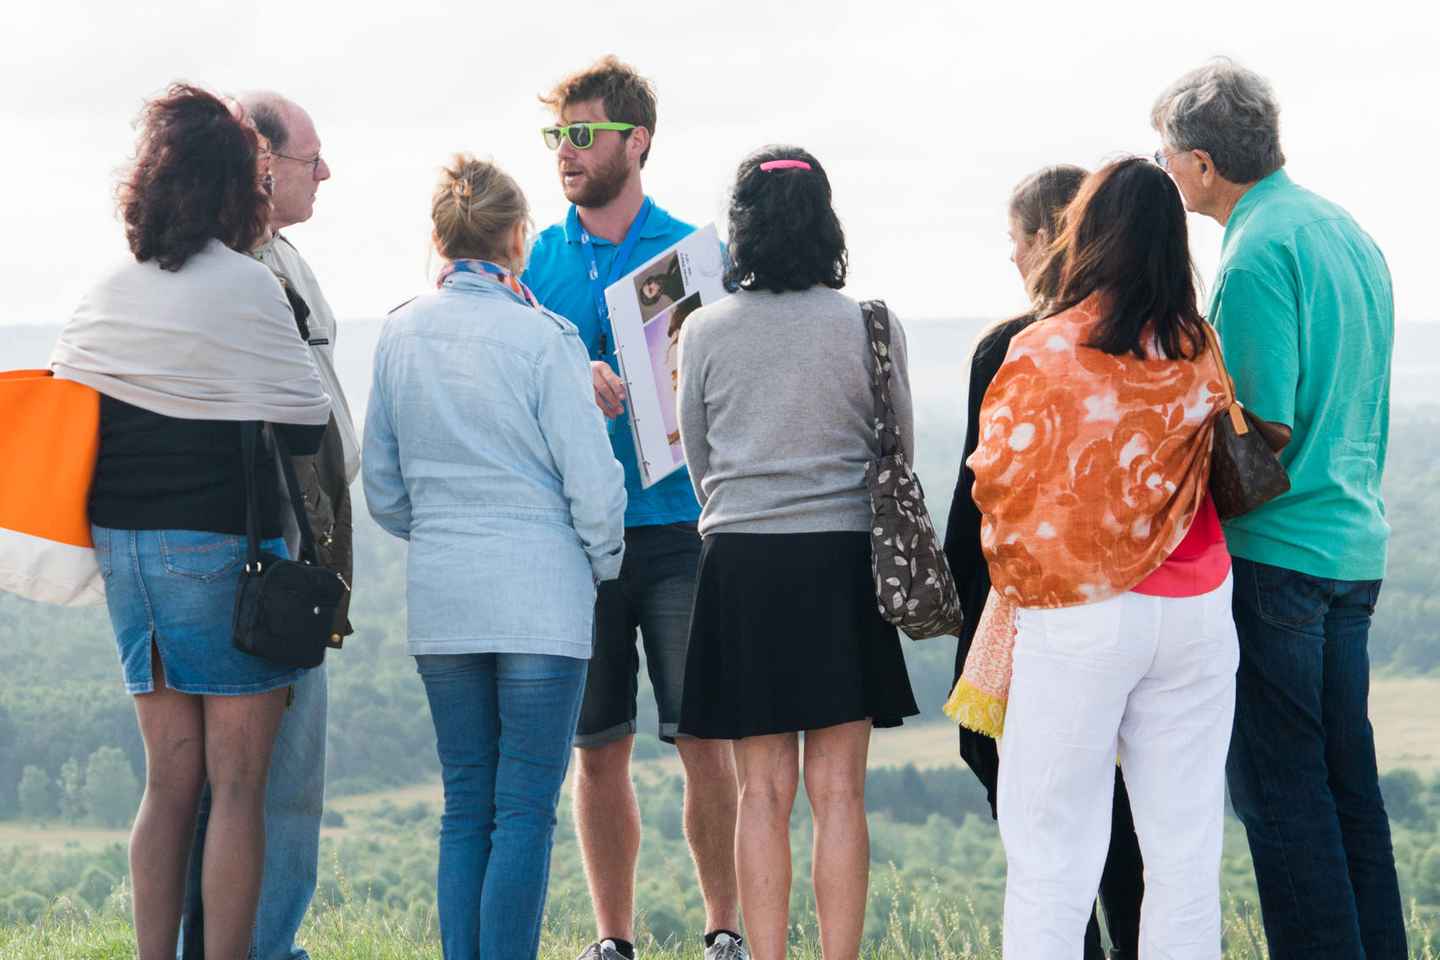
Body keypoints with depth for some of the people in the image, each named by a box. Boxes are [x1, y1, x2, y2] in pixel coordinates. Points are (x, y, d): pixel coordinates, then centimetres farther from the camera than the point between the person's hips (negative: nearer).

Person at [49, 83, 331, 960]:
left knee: (170, 781, 12)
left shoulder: (107, 294, 9)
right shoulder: (246, 287, -10)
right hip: (221, 547, -6)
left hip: (126, 549, 6)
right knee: (237, 787, -1)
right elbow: (304, 428, -8)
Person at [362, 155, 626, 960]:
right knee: (526, 810, -3)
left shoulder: (401, 335, 4)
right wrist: (604, 563, 8)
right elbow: (593, 481, -10)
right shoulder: (542, 338, -11)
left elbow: (383, 488, 10)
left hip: (441, 595, 5)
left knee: (466, 807, 11)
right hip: (541, 595, -5)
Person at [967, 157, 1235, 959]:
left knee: (1054, 842, 1)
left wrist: (1017, 579, 14)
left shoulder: (1045, 353, -9)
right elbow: (1227, 480, 10)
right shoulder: (1203, 357, 2)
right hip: (1196, 613, 4)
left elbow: (1000, 480, -3)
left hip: (1078, 620, -4)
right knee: (1186, 841, 7)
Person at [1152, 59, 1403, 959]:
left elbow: (1261, 430, -19)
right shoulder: (1350, 234, 12)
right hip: (1356, 547, 9)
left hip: (1274, 549, -9)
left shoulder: (1260, 252, -16)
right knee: (1348, 775, 13)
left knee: (1280, 785, -2)